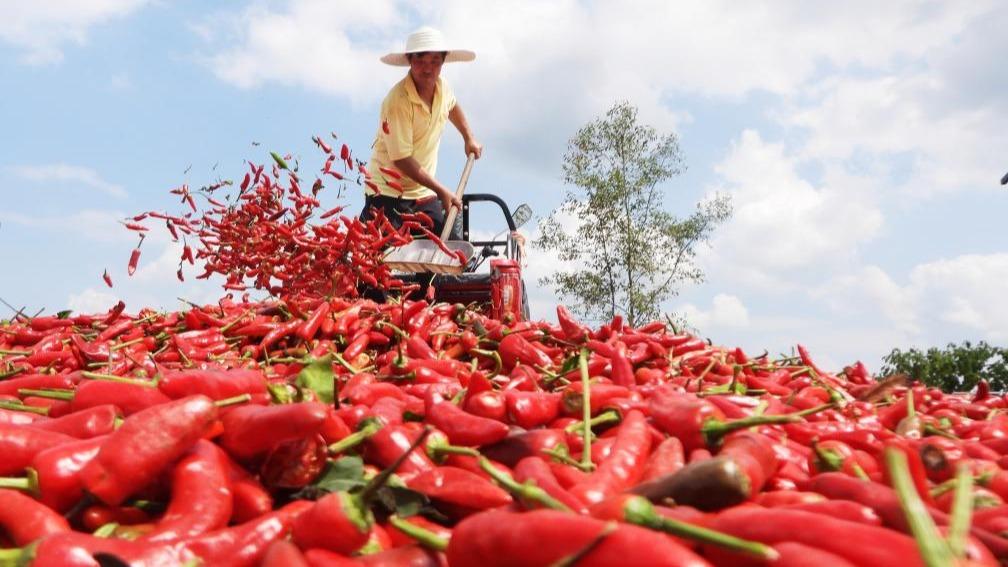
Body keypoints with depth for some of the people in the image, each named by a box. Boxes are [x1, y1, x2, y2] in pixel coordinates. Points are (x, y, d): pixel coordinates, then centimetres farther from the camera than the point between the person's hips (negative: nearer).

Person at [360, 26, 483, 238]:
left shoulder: (442, 87, -2)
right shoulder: (397, 101, -23)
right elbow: (402, 159, -23)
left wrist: (469, 137, 18)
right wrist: (442, 191, -20)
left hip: (424, 192, 6)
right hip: (387, 193, -6)